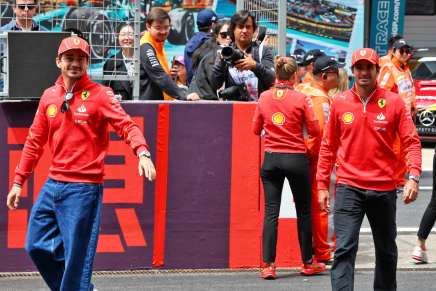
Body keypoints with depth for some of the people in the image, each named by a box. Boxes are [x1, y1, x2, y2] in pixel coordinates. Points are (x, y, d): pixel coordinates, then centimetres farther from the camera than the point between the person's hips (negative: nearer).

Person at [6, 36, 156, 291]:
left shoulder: (99, 94, -5)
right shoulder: (49, 96, 10)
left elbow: (127, 125, -15)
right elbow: (35, 141, 15)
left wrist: (142, 153, -34)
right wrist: (19, 182, 14)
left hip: (83, 188, -6)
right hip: (53, 184, 6)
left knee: (76, 256, -4)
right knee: (36, 246, 10)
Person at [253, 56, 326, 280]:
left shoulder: (264, 97, 1)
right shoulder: (301, 98, -9)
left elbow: (256, 129, 9)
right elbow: (314, 131, -7)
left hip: (271, 158, 2)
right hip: (296, 159, -2)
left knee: (271, 211, 3)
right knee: (303, 210, 11)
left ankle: (268, 265, -5)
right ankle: (308, 263, 20)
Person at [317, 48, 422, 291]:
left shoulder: (394, 102, -1)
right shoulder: (339, 103, 2)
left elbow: (412, 141, -4)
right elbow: (329, 146, 8)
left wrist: (413, 177, -17)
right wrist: (322, 184, 5)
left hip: (384, 189, 1)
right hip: (349, 187, -1)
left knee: (386, 250, 15)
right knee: (345, 248, -12)